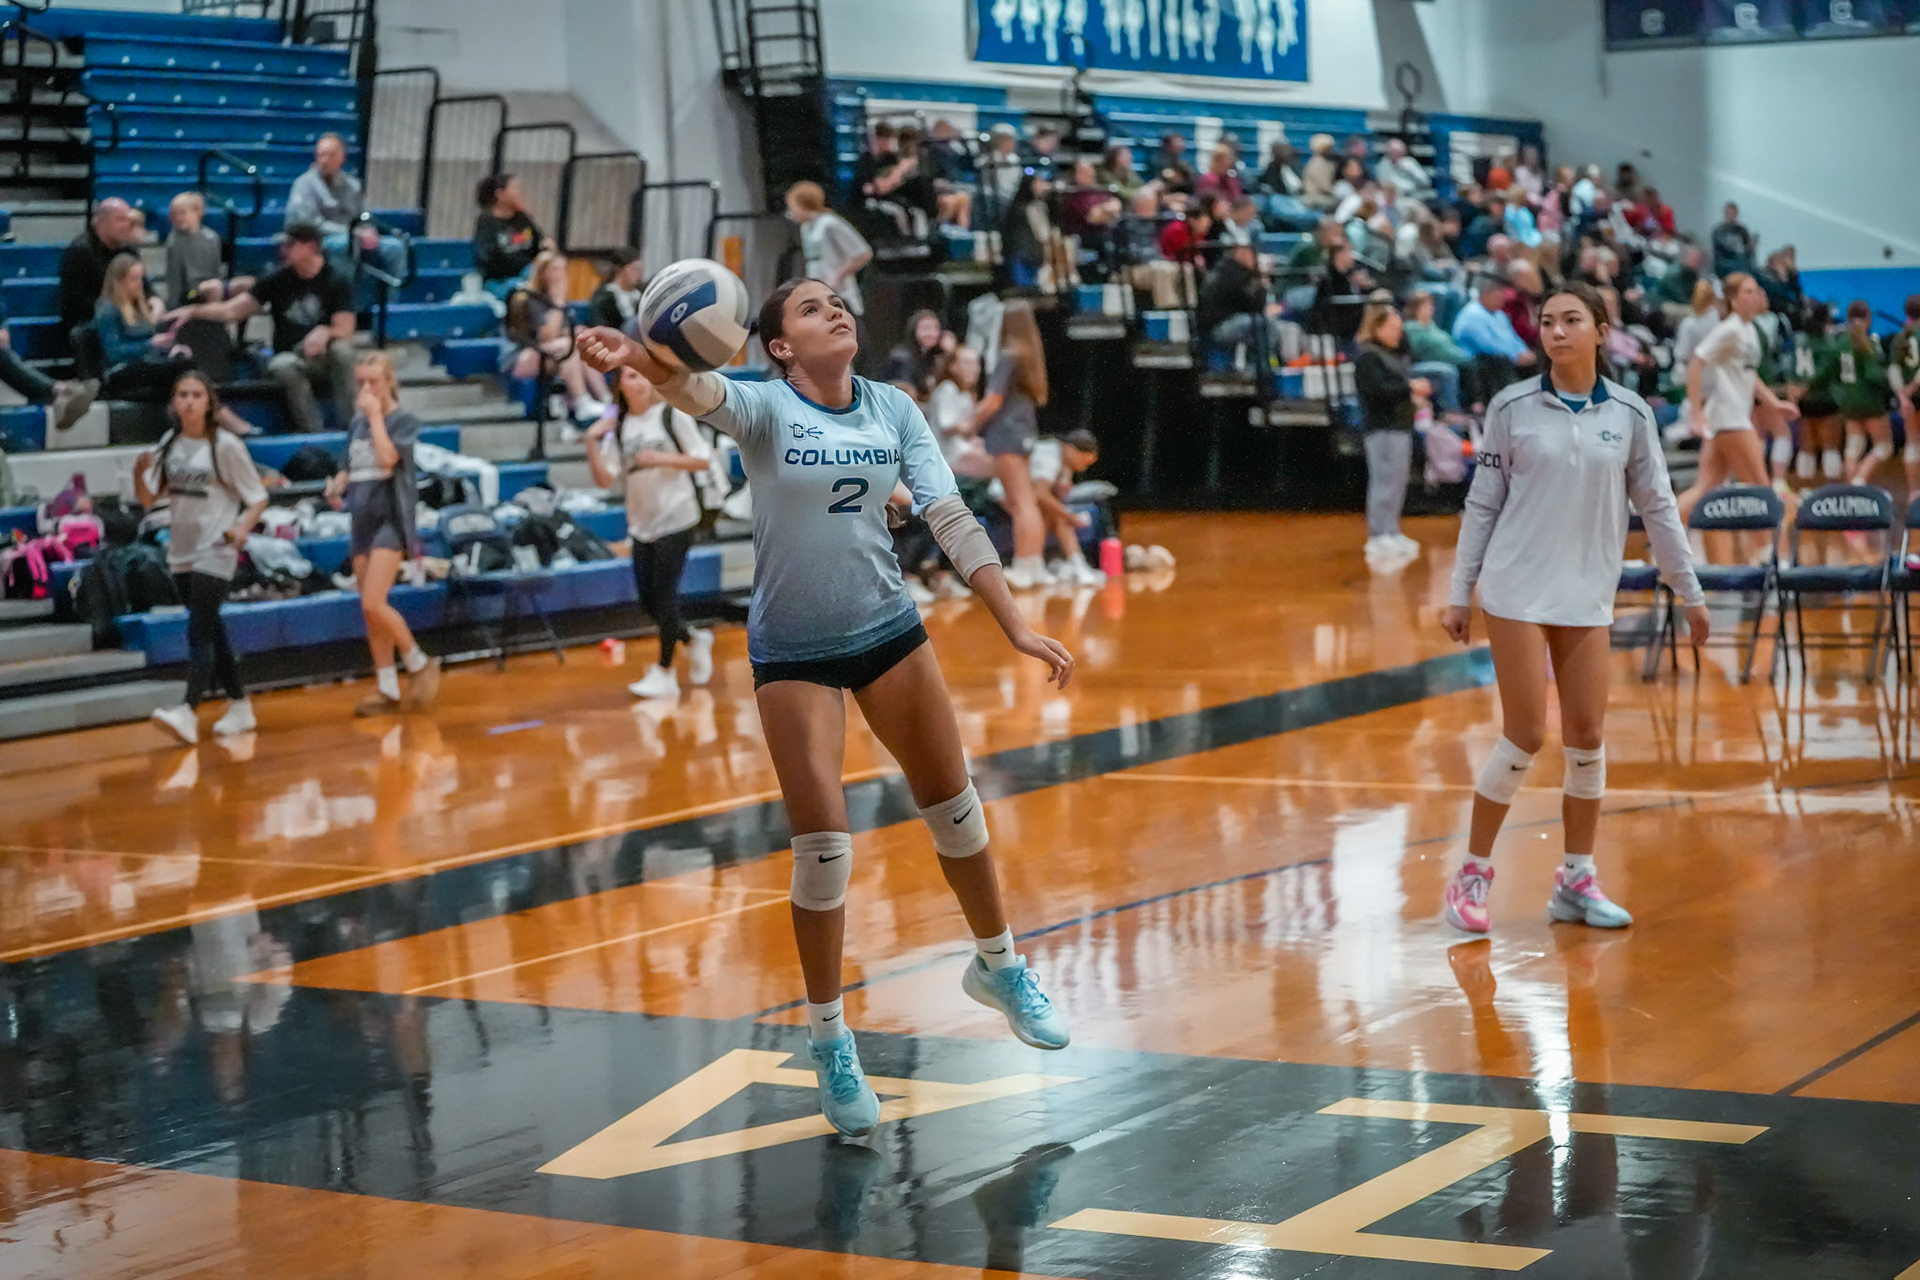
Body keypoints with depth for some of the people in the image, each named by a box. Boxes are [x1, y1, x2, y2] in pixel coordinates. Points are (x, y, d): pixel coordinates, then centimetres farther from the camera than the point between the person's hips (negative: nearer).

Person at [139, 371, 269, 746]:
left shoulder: (225, 445, -8)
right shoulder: (169, 443, 6)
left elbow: (258, 497, -5)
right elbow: (149, 499, 8)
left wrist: (243, 526, -24)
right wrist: (140, 471, -12)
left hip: (216, 551, -6)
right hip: (181, 552, 6)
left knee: (199, 629, -16)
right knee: (212, 629, 13)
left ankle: (189, 711, -24)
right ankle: (239, 707, 24)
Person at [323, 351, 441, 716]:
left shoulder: (404, 421, -5)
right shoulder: (356, 424, 13)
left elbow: (388, 457, -22)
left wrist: (375, 414, -14)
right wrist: (338, 485, 1)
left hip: (391, 518, -7)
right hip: (362, 519, 7)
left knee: (373, 605, -18)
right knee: (371, 612, 6)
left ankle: (420, 664, 0)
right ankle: (387, 690, 12)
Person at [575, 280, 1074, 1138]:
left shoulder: (894, 411, -3)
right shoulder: (765, 408, -15)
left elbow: (951, 521, -4)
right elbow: (701, 392, -37)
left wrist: (1017, 628, -12)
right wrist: (643, 360, -61)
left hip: (888, 631, 4)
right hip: (792, 653, -4)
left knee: (955, 812, 14)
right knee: (823, 852, -7)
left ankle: (997, 967, 39)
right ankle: (829, 1041, 11)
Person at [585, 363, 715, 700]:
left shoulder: (671, 415, -6)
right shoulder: (618, 426, 5)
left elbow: (703, 460, -6)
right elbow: (606, 480, 0)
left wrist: (662, 459, -18)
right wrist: (592, 443, -12)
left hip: (676, 519, -5)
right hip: (641, 523, 5)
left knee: (664, 594, -7)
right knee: (648, 600, 7)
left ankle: (664, 673, 3)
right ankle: (693, 640, 33)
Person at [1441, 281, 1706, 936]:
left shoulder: (1629, 413, 3)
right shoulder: (1511, 408, -2)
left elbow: (1657, 507, 9)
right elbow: (1482, 504, 2)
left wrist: (1690, 592, 10)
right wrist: (1459, 593, 2)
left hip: (1588, 598, 3)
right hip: (1517, 591, -3)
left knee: (1587, 736, 3)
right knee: (1526, 735, -7)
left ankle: (1577, 881, 17)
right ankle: (1473, 875, 6)